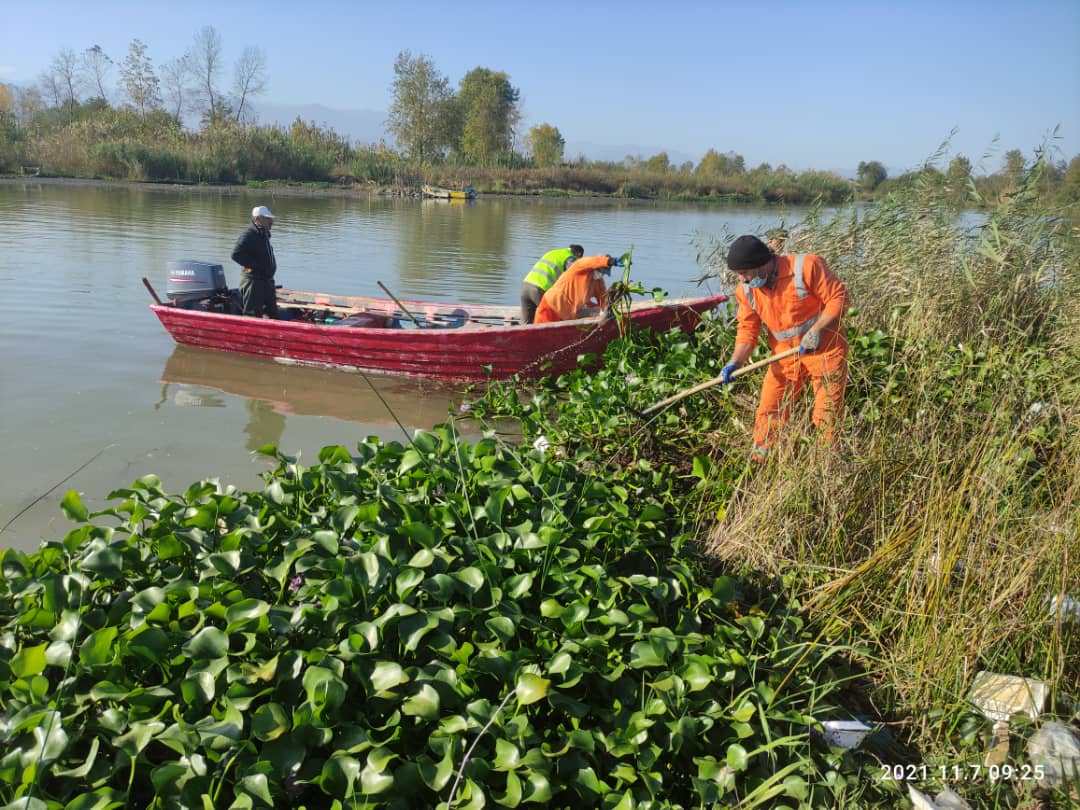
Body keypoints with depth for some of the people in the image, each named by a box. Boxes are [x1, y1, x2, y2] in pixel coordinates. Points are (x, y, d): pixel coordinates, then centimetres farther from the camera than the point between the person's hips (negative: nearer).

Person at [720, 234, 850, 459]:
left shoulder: (806, 266, -18)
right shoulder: (746, 290, -2)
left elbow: (838, 298, -14)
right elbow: (748, 329, 1)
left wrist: (815, 331, -21)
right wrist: (735, 362, -14)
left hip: (824, 350, -4)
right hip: (785, 357, 5)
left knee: (827, 418, 1)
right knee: (767, 415, 4)